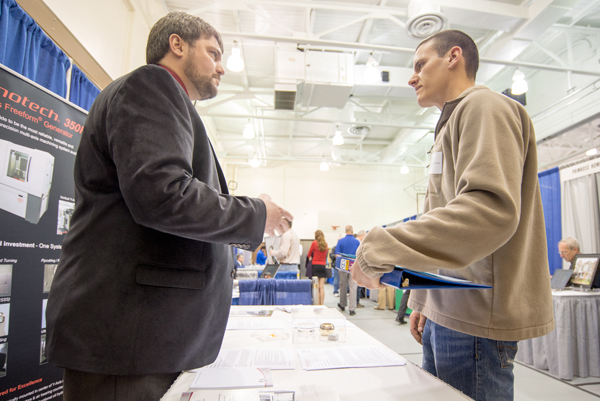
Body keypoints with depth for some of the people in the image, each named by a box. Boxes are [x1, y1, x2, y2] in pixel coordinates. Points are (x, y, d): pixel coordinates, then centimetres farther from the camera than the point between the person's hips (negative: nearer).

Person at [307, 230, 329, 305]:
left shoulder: (314, 243, -5)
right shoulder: (325, 244, 6)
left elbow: (309, 255, 6)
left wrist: (311, 257, 27)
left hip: (315, 265, -3)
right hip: (323, 266, 3)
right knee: (322, 287, 3)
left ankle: (318, 304, -3)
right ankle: (322, 304, 4)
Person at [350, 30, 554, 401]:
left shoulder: (484, 106, -8)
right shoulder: (453, 123, 21)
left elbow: (491, 208, -25)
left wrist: (380, 251, -24)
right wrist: (422, 301, 20)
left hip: (476, 319, -9)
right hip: (446, 314, 9)